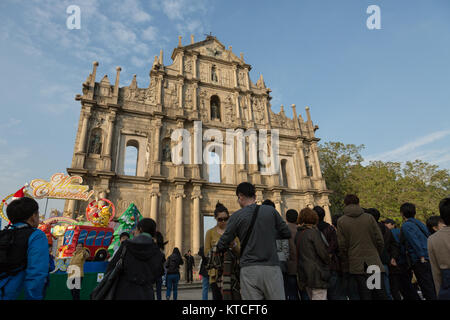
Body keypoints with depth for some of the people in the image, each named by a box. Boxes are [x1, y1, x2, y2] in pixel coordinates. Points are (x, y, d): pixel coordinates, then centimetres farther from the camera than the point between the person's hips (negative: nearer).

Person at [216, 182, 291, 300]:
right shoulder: (271, 210, 4)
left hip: (249, 269, -1)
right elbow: (287, 233, 11)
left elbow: (222, 246, 2)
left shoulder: (237, 216, -1)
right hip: (272, 268, 1)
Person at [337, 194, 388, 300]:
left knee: (365, 295, 5)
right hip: (374, 263, 1)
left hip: (356, 265, -1)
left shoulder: (341, 221, -3)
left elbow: (342, 246, -3)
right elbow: (380, 241, 1)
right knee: (381, 295, 10)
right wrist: (377, 256, 16)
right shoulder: (369, 218, -1)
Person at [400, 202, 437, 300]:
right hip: (430, 258, 8)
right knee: (433, 287, 15)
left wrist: (422, 257, -19)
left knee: (427, 289, -4)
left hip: (421, 261, -8)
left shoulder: (406, 226, -8)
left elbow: (415, 241, -19)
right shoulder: (420, 223, 17)